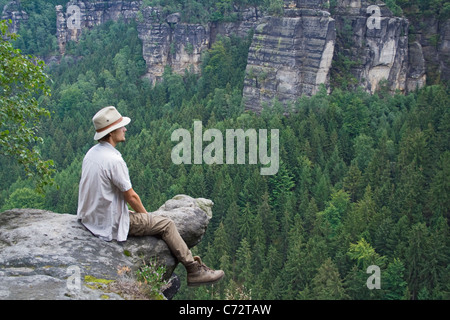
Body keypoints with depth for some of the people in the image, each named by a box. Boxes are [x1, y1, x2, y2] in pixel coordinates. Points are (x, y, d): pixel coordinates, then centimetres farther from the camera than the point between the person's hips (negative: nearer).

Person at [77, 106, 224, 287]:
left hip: (89, 217, 10)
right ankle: (194, 270, 8)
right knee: (166, 224, 1)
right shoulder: (114, 160, -25)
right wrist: (145, 215, 2)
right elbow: (131, 196, -18)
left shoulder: (92, 152, 4)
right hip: (110, 224, -9)